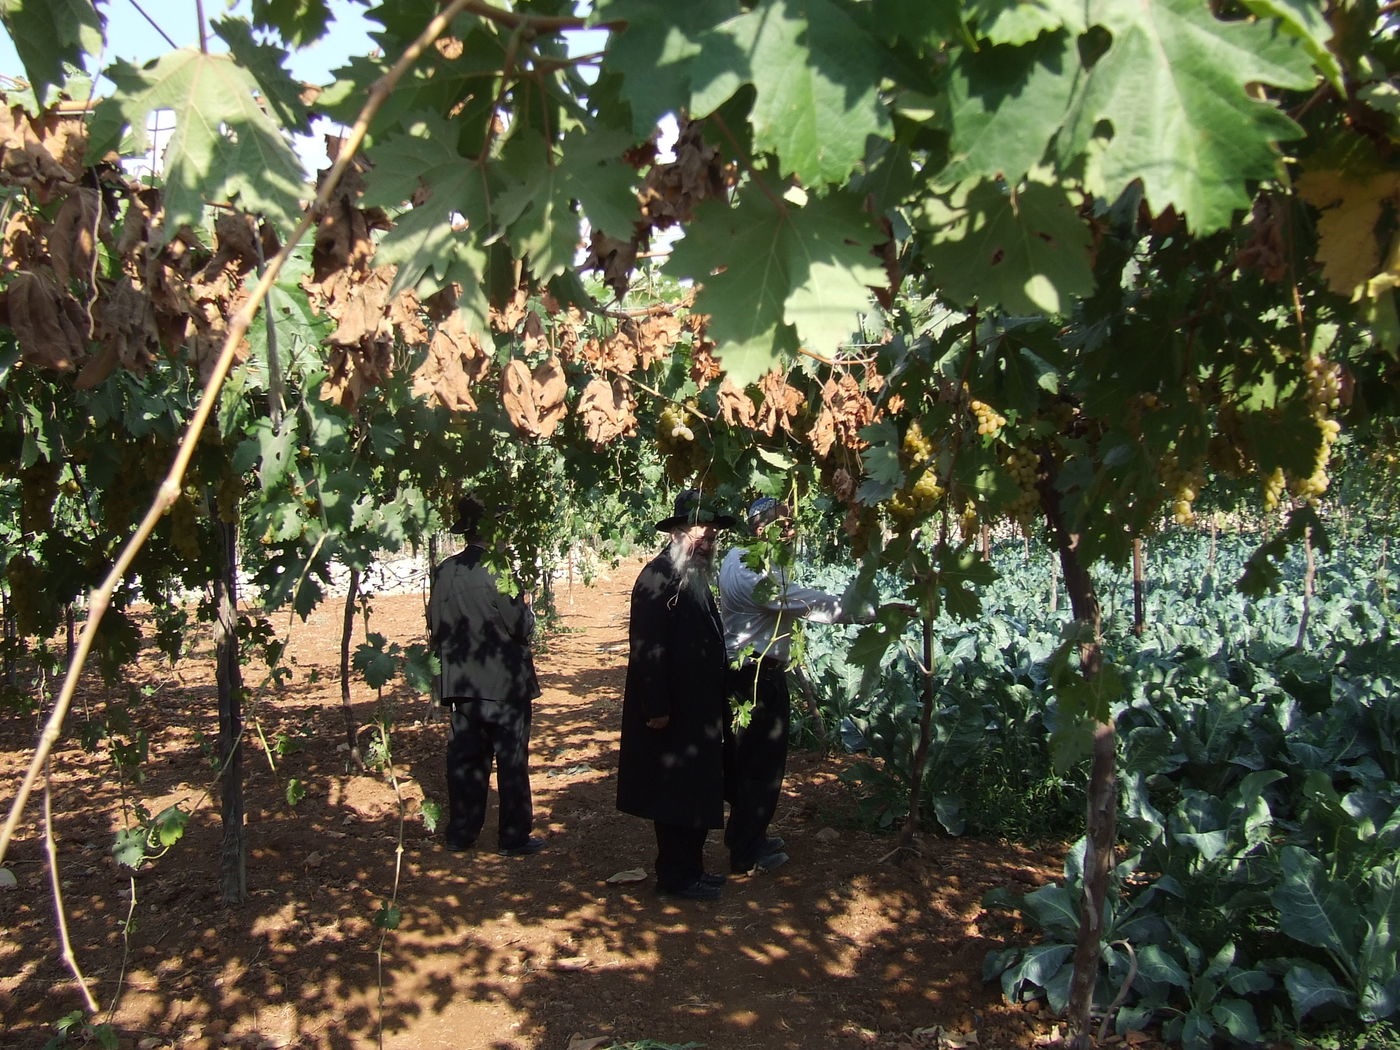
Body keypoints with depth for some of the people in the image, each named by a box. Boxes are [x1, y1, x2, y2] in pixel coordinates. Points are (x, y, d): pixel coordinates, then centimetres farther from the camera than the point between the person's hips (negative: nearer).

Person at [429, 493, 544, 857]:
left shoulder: (445, 572, 0)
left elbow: (436, 627, 6)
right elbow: (522, 627, -15)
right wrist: (527, 605, 3)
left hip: (461, 681, 5)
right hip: (505, 681, -5)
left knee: (465, 756, 14)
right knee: (512, 759, 6)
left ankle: (461, 832, 22)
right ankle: (514, 836, 13)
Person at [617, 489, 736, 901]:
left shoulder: (697, 579, 14)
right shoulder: (659, 577, -17)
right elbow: (648, 648, -22)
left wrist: (718, 704, 20)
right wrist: (656, 708, -24)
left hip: (699, 712, 10)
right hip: (674, 713, -10)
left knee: (695, 794, 16)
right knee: (676, 795, 0)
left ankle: (689, 869, 26)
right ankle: (675, 877, 12)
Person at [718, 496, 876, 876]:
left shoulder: (738, 558, 9)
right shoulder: (754, 574, -24)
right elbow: (809, 603, -28)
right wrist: (874, 611, -27)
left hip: (739, 670, 10)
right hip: (758, 677, -10)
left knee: (743, 759, 20)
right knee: (763, 763, 2)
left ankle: (745, 836, 35)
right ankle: (747, 856, 13)